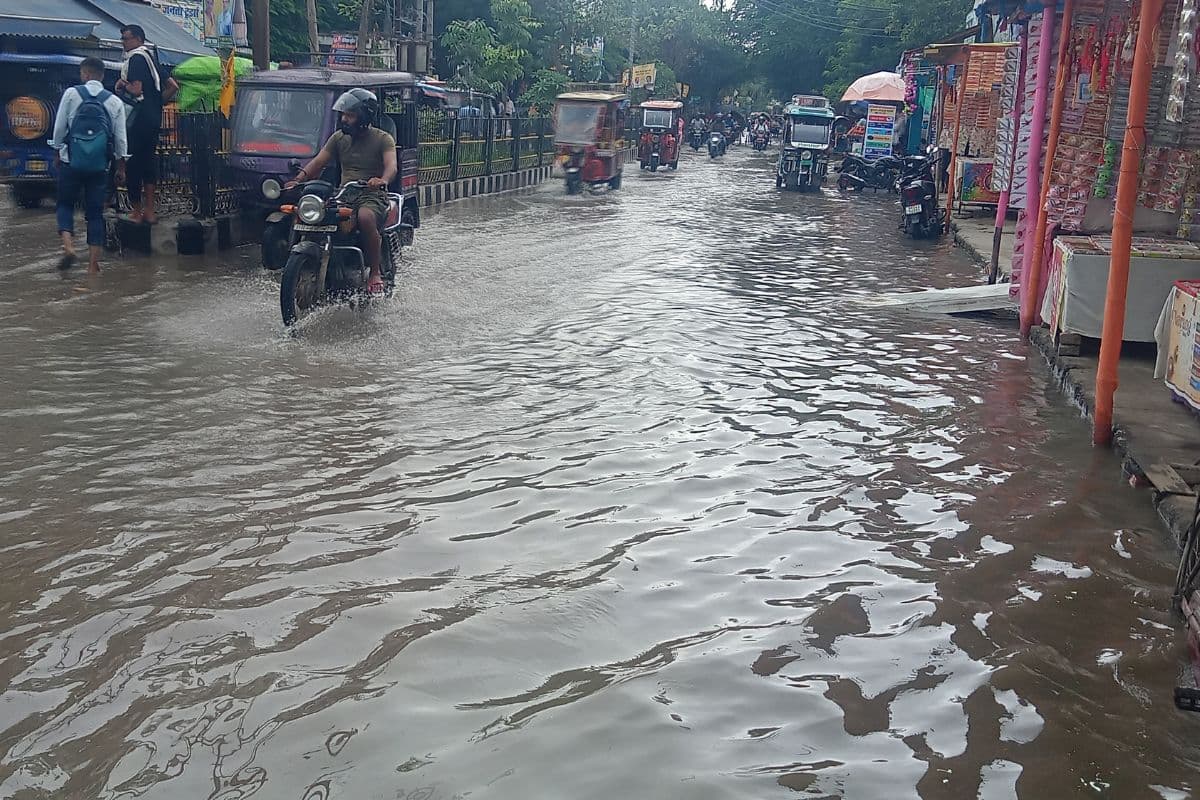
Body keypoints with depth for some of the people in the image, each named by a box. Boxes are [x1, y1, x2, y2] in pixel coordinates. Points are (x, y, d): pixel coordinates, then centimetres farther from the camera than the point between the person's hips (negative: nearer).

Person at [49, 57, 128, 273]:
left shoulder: (71, 94, 0)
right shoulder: (115, 101, 5)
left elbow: (59, 127, 0)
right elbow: (120, 137, 5)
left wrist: (58, 150, 14)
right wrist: (121, 166, 13)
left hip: (72, 160, -1)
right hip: (100, 164, 1)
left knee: (65, 203, 13)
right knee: (95, 210, 6)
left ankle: (68, 246, -9)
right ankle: (93, 262, 4)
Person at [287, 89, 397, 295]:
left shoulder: (383, 139, 1)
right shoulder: (339, 137, 15)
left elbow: (391, 166, -17)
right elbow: (318, 162, 9)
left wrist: (383, 181, -41)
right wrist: (298, 180, -10)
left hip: (372, 195, -5)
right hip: (344, 194, 5)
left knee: (365, 217, -39)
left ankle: (375, 273, -25)